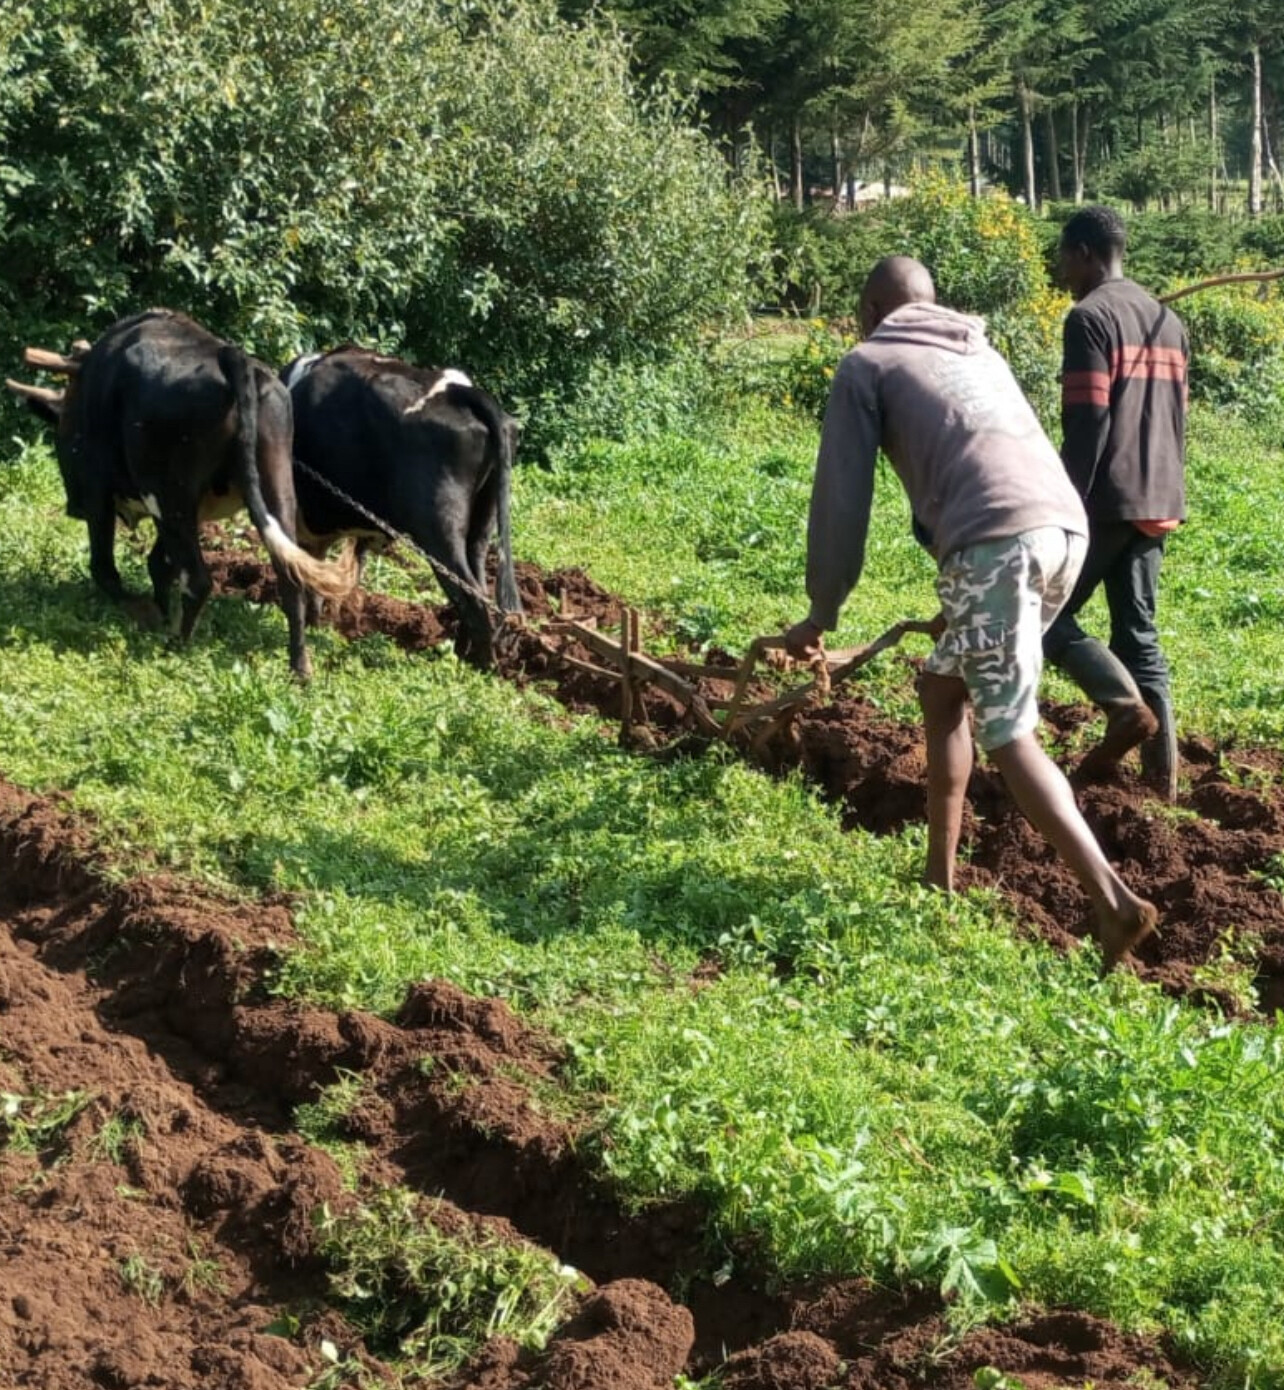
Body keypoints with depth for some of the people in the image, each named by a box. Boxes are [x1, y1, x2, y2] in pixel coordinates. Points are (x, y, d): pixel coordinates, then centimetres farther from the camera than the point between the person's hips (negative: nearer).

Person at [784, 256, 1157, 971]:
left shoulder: (868, 364, 14)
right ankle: (940, 876, 29)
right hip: (1066, 528, 7)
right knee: (943, 690, 23)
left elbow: (842, 498, 11)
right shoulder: (981, 353, 34)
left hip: (998, 542, -7)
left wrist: (822, 613, 22)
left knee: (1009, 736, -6)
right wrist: (959, 604, 50)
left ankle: (1114, 901, -20)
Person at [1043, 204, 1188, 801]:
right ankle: (1162, 776, 6)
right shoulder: (1167, 320, 16)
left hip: (1107, 500, -8)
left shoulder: (1090, 317, -11)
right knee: (1138, 634, 10)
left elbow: (1087, 425, -17)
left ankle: (1127, 708, -11)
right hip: (1157, 503, 8)